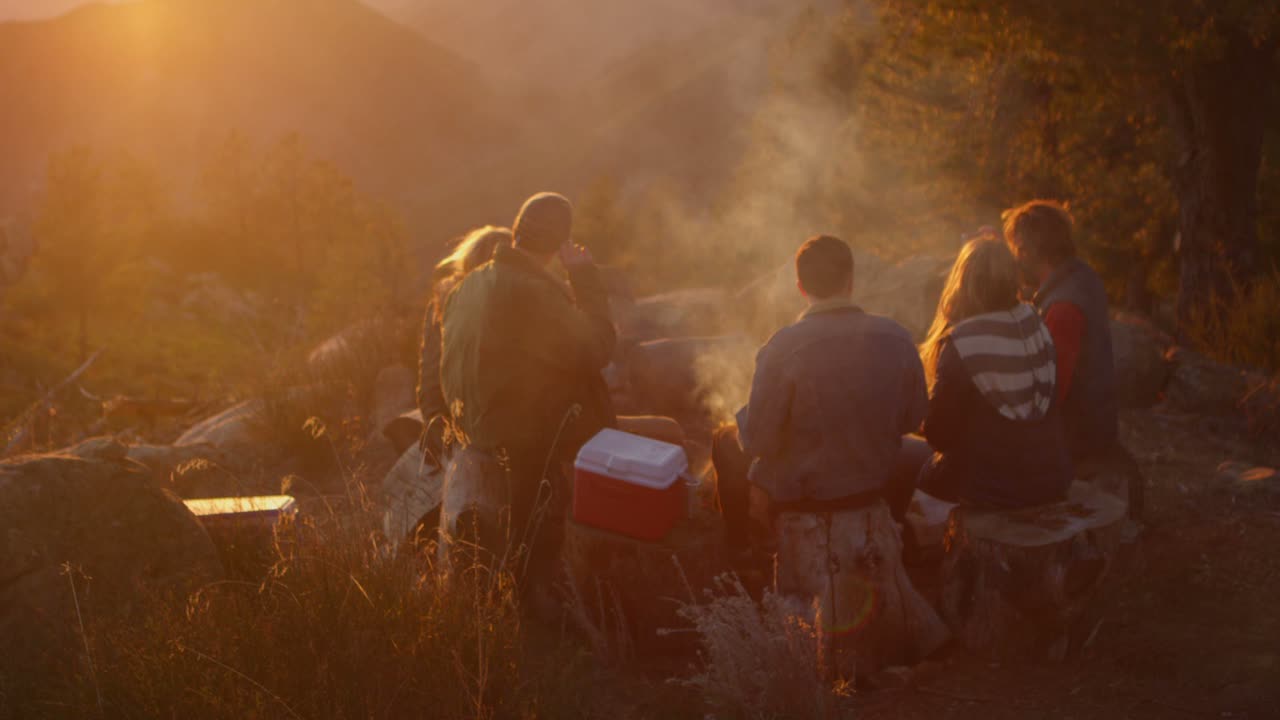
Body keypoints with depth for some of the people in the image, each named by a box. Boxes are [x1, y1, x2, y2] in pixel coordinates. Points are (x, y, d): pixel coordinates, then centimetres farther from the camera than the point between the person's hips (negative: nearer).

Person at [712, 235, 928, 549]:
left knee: (725, 440, 25)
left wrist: (744, 420, 6)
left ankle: (740, 554, 36)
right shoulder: (897, 338, -13)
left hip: (800, 493, -3)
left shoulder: (784, 347, -23)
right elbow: (912, 419, 1)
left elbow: (758, 441, -17)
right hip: (876, 484, 3)